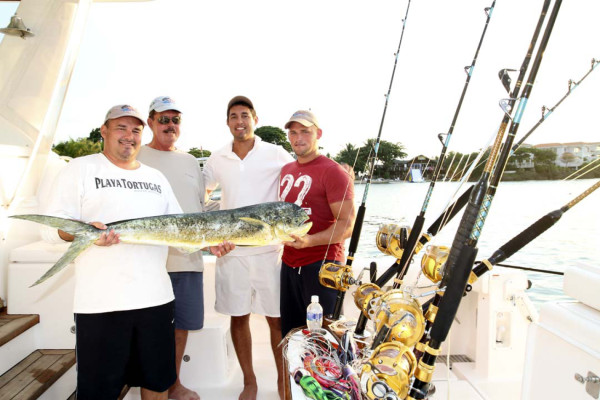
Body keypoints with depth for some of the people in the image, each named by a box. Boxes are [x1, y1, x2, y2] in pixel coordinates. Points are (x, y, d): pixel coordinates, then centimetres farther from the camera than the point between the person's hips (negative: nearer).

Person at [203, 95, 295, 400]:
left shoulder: (276, 154, -1)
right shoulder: (217, 159, 7)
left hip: (269, 249, -2)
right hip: (230, 250, 3)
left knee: (277, 318, 6)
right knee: (238, 316, 11)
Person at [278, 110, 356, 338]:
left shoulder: (333, 172, -10)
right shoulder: (286, 171, 13)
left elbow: (348, 225, -18)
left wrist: (310, 240, -29)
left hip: (322, 264, -7)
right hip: (289, 263, 7)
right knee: (290, 335, 15)